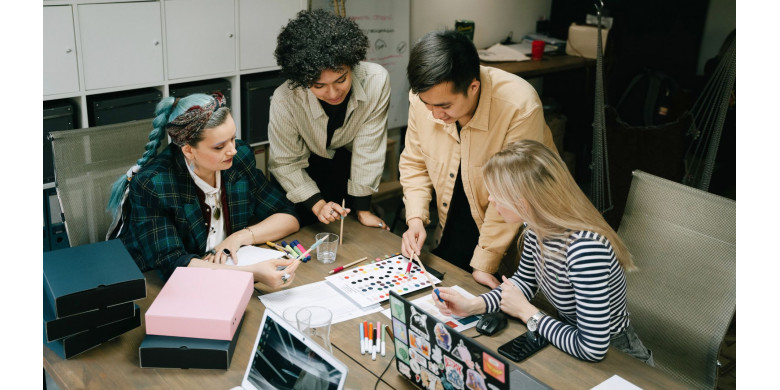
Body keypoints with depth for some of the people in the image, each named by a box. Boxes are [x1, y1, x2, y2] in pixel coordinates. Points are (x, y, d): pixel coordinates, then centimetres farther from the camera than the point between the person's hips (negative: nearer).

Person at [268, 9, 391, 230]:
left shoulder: (376, 81, -32)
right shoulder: (284, 101, -33)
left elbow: (368, 148, -22)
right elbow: (286, 163, -19)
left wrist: (363, 209, -16)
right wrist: (317, 204, -31)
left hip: (346, 161, 2)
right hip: (304, 171, -1)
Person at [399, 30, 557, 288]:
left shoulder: (520, 106, -32)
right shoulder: (424, 97, -16)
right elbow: (414, 163, 0)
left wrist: (484, 263, -22)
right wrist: (416, 219, -13)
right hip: (453, 226, 5)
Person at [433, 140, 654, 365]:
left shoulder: (585, 248, -36)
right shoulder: (537, 228, -11)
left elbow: (593, 349, -33)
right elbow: (525, 281, 7)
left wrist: (527, 312, -20)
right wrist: (472, 306, -9)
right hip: (571, 334, 7)